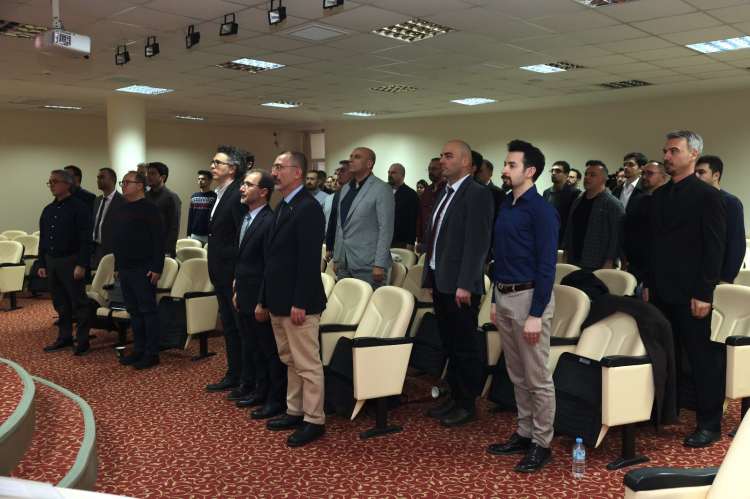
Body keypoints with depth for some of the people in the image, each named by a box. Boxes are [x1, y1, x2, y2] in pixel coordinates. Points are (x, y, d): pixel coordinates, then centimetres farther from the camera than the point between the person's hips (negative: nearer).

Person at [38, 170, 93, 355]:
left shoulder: (79, 208, -9)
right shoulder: (48, 210, 13)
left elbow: (85, 240, -14)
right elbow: (42, 239, 17)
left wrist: (81, 265, -19)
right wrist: (42, 264, 11)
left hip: (70, 260, -7)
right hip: (51, 261, 7)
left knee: (79, 303, -1)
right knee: (60, 303, 13)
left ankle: (83, 341, 6)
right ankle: (64, 338, 22)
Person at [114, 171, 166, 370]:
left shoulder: (150, 209, -9)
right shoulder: (121, 210, 16)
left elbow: (160, 240, -14)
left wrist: (157, 268, -18)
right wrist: (117, 267, 18)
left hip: (143, 270, -8)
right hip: (125, 269, 8)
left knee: (148, 311, -3)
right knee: (133, 311, 12)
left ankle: (151, 353, 3)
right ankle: (138, 350, 19)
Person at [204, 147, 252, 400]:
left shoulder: (237, 195, -16)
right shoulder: (220, 194, 14)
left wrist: (239, 276, -23)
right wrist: (214, 270, 15)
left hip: (234, 274, -10)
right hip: (221, 274, 10)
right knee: (229, 327, 17)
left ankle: (248, 381, 11)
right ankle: (233, 376, 29)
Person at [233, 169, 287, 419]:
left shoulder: (270, 222, -19)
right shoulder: (247, 218, 11)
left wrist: (263, 302, -20)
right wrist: (238, 290, 15)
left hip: (261, 299, -10)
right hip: (245, 298, 10)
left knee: (271, 350, 4)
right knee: (253, 348, 20)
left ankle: (277, 399, 18)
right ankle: (262, 392, 35)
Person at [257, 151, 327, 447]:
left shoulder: (308, 208, -14)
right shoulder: (281, 208, 15)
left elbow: (310, 259, -20)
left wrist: (300, 303, -22)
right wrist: (263, 300, 18)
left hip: (298, 303, -9)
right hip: (278, 302, 10)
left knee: (307, 364, 0)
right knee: (290, 361, 18)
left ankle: (314, 421, 11)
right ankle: (295, 412, 29)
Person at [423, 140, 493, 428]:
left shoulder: (477, 194, -11)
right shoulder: (445, 194, 16)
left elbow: (477, 242, -18)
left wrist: (464, 285, -21)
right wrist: (430, 278, 13)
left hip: (460, 286, -8)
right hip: (440, 284, 8)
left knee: (465, 348, 3)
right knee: (449, 346, 16)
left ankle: (467, 406, 15)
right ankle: (455, 398, 28)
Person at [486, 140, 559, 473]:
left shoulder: (542, 210, -12)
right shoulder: (505, 207, 12)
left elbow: (546, 265, -16)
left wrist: (535, 315, -20)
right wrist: (495, 301, 15)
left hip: (528, 297, -8)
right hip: (503, 298, 8)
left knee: (538, 379, 2)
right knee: (517, 376, 16)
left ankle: (541, 444, 13)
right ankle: (524, 434, 28)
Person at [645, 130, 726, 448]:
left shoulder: (708, 196, -6)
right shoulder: (660, 195, 13)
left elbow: (715, 249, -10)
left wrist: (704, 294, -14)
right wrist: (648, 283, 11)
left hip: (690, 293, -6)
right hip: (661, 291, 6)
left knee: (702, 359, 3)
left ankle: (709, 425, 13)